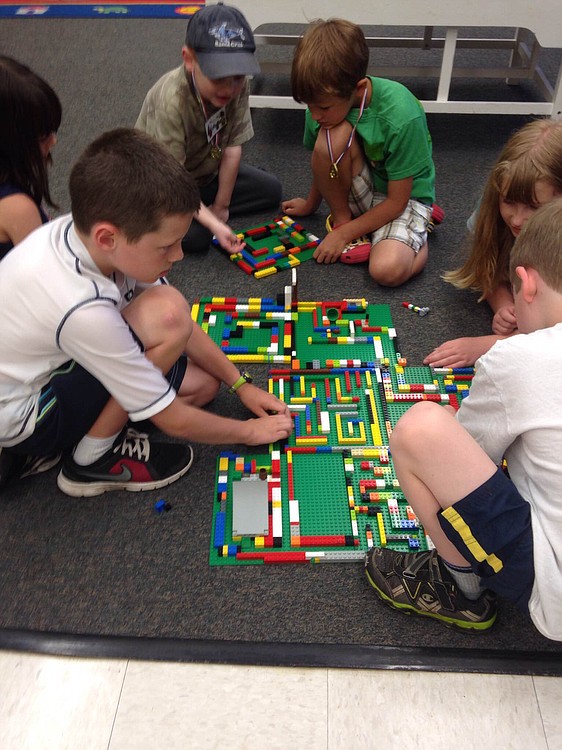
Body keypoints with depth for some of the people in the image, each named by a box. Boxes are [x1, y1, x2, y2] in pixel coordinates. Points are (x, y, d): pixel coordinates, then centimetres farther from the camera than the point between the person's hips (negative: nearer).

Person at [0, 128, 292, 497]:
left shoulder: (86, 229, -17)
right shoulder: (82, 310, -38)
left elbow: (186, 329, -2)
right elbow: (173, 420, -24)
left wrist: (241, 383, -2)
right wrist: (250, 432, -9)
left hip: (42, 365, 8)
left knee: (204, 384, 7)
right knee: (167, 311, -28)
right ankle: (93, 458, -9)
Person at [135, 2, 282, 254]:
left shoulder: (238, 85, -21)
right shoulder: (170, 101, -36)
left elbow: (233, 147, -14)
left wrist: (220, 207, -13)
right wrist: (214, 224, -40)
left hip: (208, 171, 6)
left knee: (271, 190, 4)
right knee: (195, 236, -28)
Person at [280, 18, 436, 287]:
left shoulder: (401, 116, -29)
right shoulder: (323, 102, -14)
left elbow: (396, 201, -21)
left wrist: (343, 235, -19)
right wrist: (311, 204, 22)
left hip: (405, 197, -4)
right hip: (363, 192, 4)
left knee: (387, 270, -33)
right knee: (330, 139, -30)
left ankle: (418, 237, 2)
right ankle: (341, 217, -5)